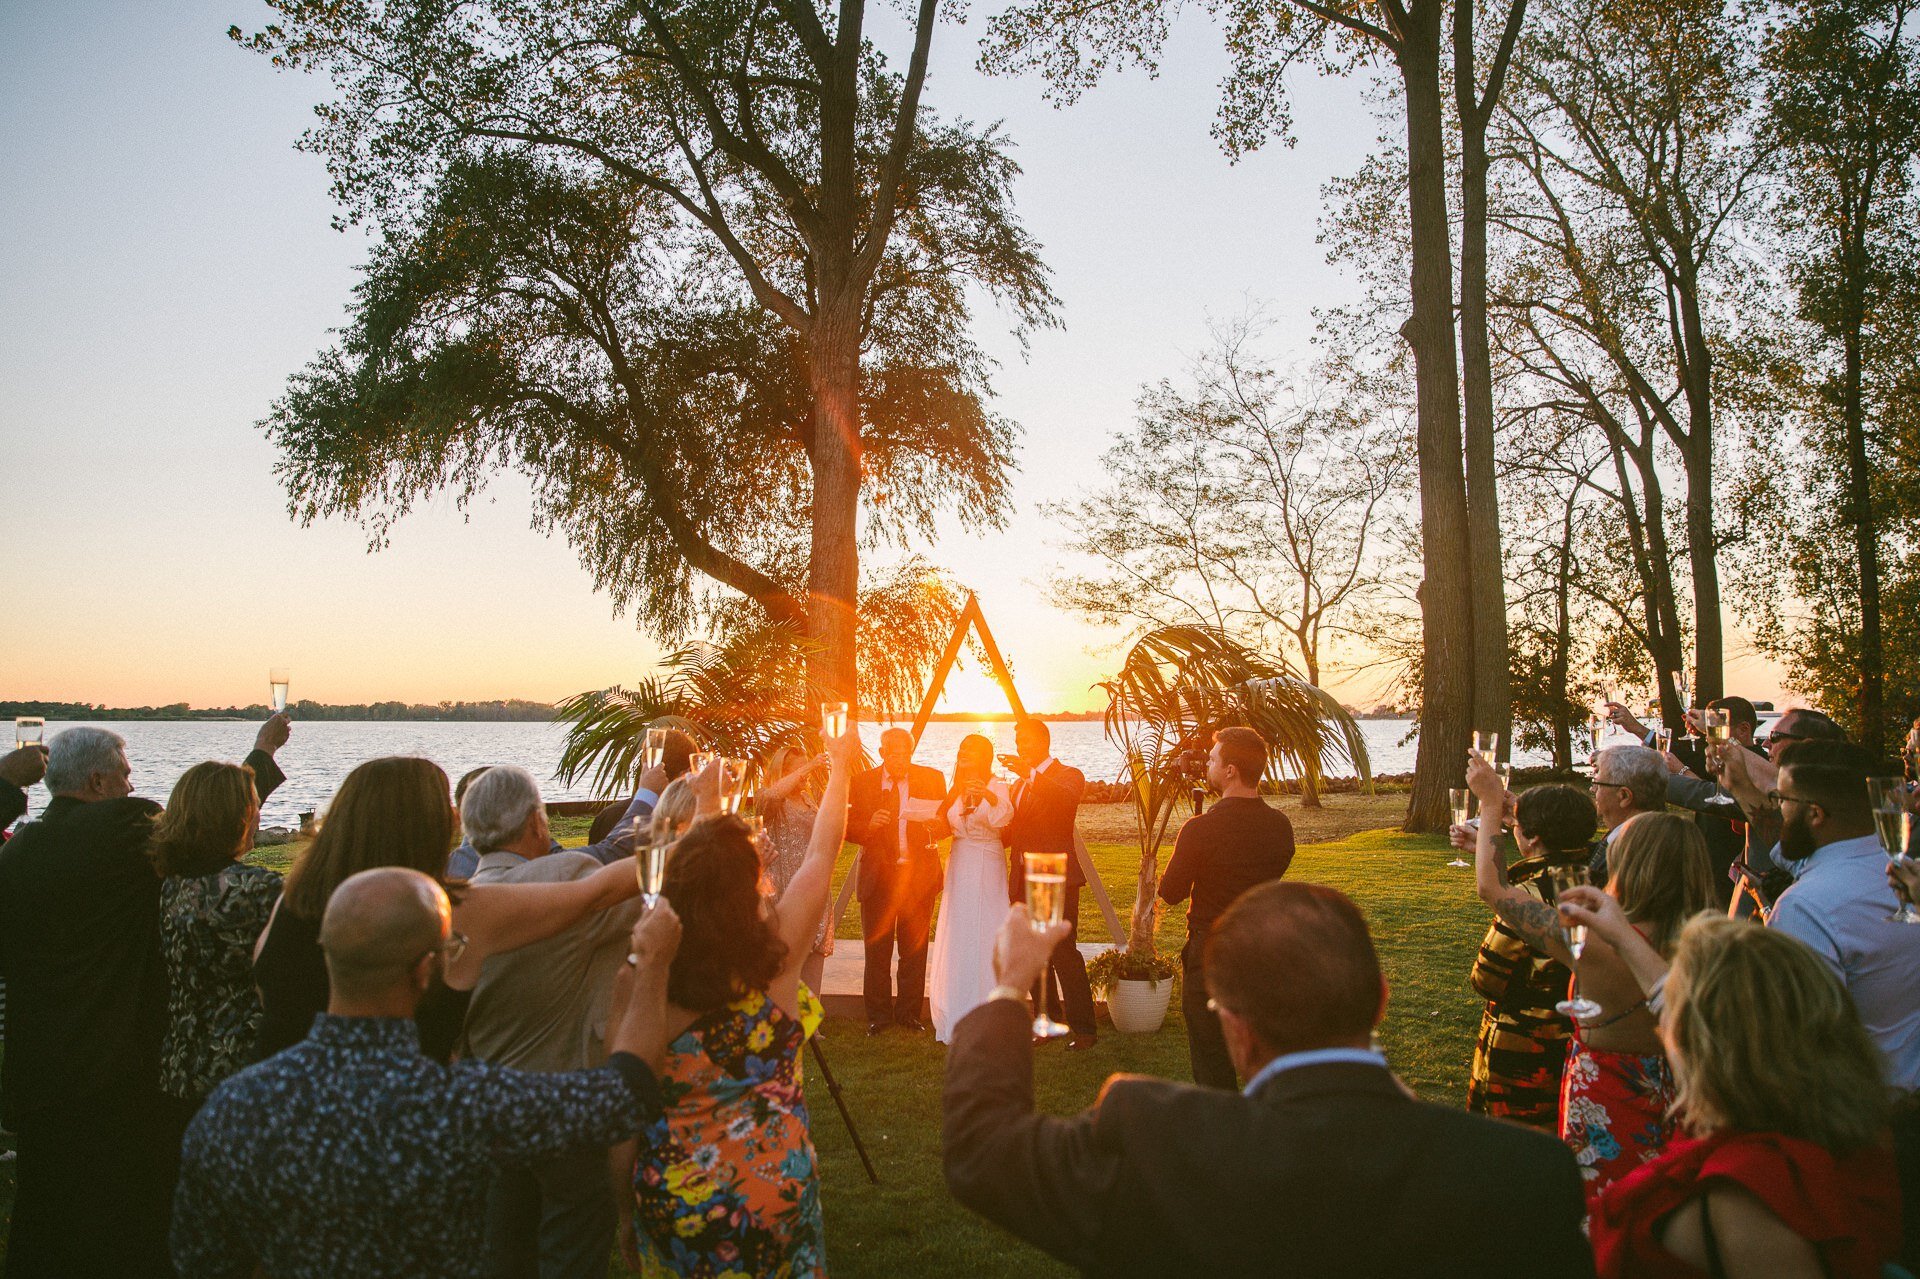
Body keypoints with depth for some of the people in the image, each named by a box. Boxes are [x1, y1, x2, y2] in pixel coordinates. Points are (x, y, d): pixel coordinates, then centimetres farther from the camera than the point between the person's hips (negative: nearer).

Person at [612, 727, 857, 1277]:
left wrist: (626, 1212, 8)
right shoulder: (778, 954, -17)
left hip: (672, 1201, 1)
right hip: (775, 1193, -1)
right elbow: (822, 851, -2)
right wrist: (841, 768, 13)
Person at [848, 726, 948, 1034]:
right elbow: (849, 828, 3)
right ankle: (878, 1017, 18)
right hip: (878, 875, 0)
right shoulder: (863, 783, 3)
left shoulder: (932, 779, 4)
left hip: (919, 874, 0)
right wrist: (869, 826, -18)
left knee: (915, 950, 7)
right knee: (877, 950, 5)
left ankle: (909, 1014, 19)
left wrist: (934, 825, -18)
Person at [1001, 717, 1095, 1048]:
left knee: (1064, 953, -9)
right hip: (1025, 880, 8)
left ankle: (1081, 1028, -2)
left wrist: (1032, 774, -38)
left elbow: (1067, 799, -27)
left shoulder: (1068, 776, -3)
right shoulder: (1019, 785, 20)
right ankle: (1049, 1020, 22)